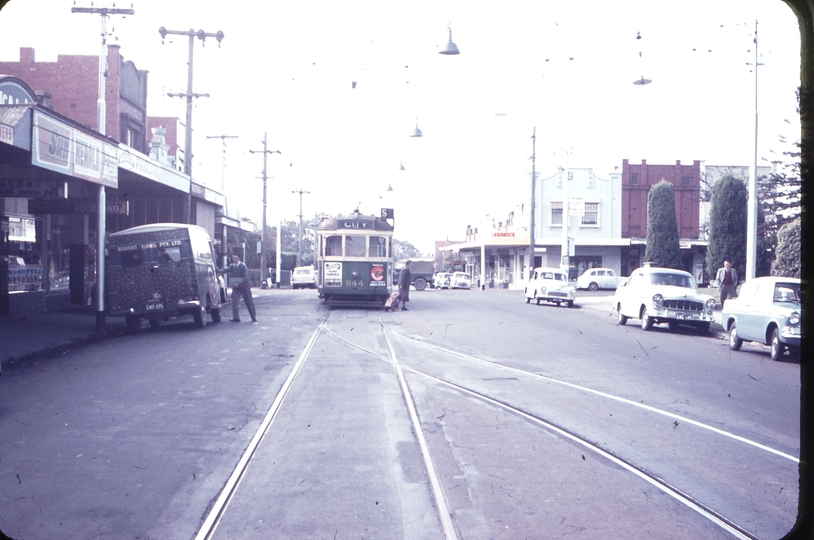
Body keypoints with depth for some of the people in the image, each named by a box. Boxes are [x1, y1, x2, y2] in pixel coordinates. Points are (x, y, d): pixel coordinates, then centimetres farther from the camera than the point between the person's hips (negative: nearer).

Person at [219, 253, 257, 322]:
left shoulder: (243, 266, -8)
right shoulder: (231, 266, 7)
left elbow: (246, 277, -13)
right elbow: (226, 270, -9)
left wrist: (239, 284, -21)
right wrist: (218, 271, -28)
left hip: (244, 286, -4)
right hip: (236, 287, 4)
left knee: (249, 302, 3)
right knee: (234, 301, -11)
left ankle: (254, 317, 14)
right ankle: (236, 317, -8)